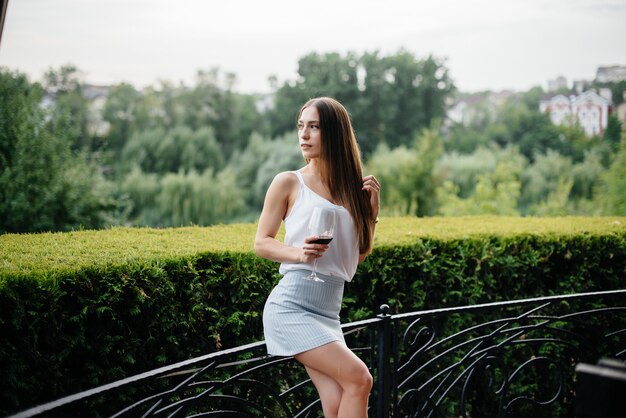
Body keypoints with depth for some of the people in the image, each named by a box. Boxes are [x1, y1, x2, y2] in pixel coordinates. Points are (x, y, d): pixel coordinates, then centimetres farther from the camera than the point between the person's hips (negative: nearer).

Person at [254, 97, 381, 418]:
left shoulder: (352, 188, 12)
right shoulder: (289, 183, 0)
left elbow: (360, 254, 17)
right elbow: (261, 243, 1)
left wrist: (372, 210, 4)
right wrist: (298, 252, -18)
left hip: (329, 311, 5)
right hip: (291, 305, -5)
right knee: (358, 378, -17)